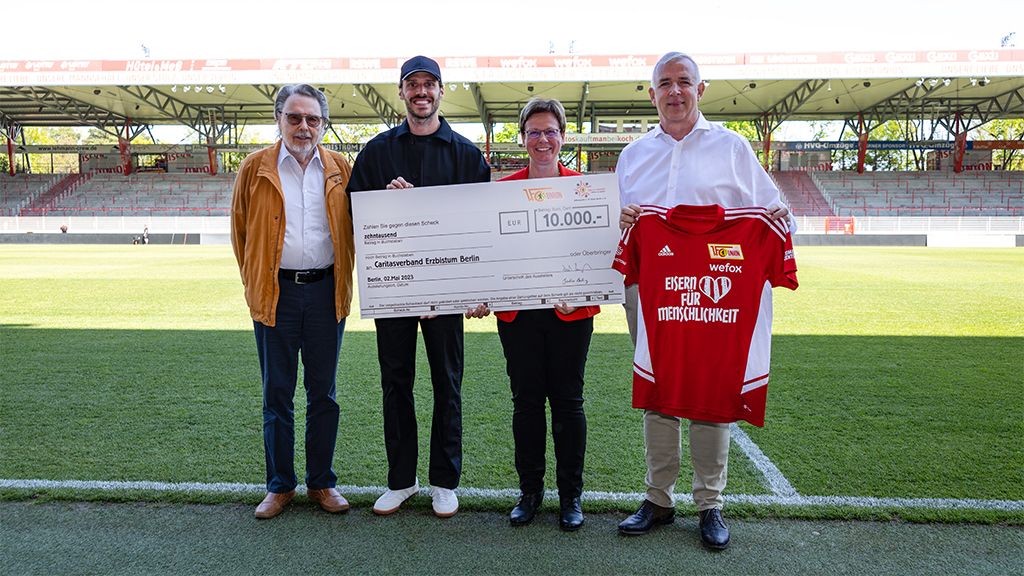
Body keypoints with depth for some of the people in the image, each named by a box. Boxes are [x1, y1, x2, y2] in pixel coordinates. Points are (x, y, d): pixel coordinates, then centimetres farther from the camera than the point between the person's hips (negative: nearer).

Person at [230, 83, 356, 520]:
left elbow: (353, 226, 13)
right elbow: (239, 228, 9)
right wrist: (254, 281, 7)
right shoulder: (255, 167, 3)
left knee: (323, 393, 9)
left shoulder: (340, 168, 6)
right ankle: (279, 485, 21)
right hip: (275, 292, -1)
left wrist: (342, 278, 8)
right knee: (276, 394, 7)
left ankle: (322, 483, 22)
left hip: (326, 291, 1)